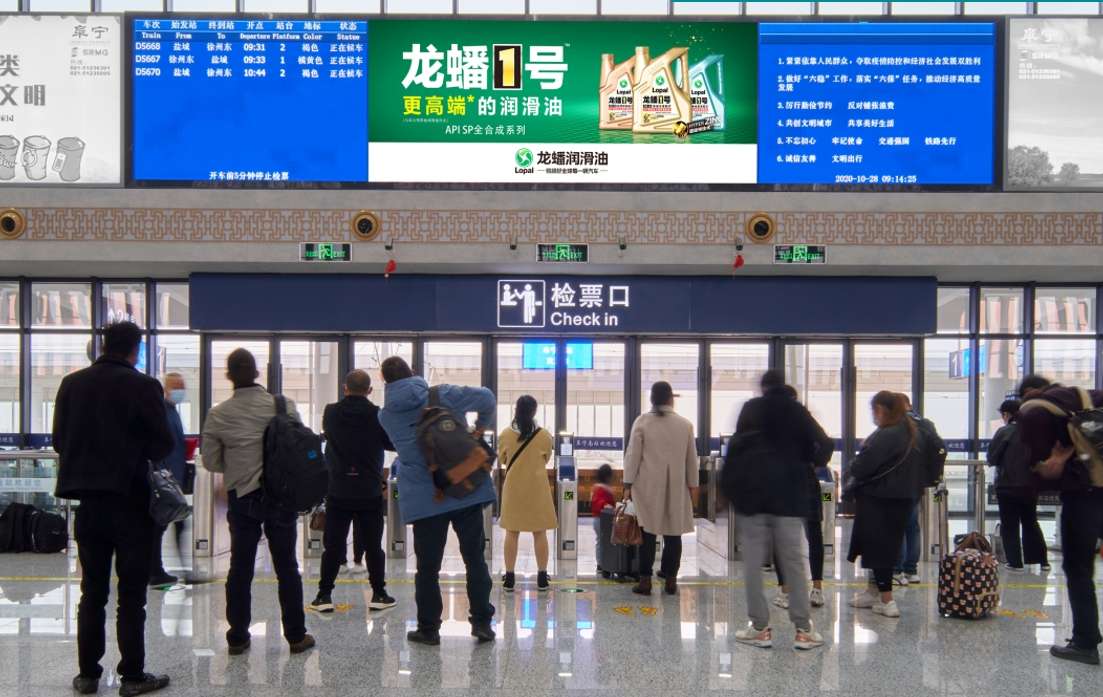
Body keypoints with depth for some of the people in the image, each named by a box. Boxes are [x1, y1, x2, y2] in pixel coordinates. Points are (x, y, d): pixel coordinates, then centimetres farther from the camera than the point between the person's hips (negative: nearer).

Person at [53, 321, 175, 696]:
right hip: (130, 499, -4)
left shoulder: (71, 384, 2)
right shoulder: (142, 386, -11)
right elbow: (163, 443, -9)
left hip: (87, 500, 4)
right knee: (131, 594, 4)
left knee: (92, 591, 14)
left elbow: (59, 439, 6)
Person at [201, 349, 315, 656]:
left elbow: (210, 461, -2)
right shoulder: (283, 406, -10)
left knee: (240, 568, 10)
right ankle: (296, 635, 14)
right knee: (286, 568, 8)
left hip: (241, 498, 1)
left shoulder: (218, 414, -8)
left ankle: (237, 637, 15)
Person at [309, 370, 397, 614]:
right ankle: (378, 594, 13)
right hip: (370, 491, -1)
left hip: (338, 491, 1)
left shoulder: (331, 413, -5)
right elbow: (392, 444, 2)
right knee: (373, 545, 9)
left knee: (333, 545, 8)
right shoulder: (377, 415, -11)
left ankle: (324, 595, 8)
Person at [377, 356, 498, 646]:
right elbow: (486, 397, -8)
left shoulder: (386, 415, 3)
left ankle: (428, 628, 15)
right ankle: (482, 622, 11)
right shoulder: (441, 395, -3)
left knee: (427, 567, 10)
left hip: (424, 499, 0)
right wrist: (481, 427, 8)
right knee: (475, 559, 10)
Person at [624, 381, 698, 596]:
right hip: (676, 488, 1)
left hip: (648, 486, -1)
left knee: (648, 533, 2)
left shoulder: (642, 422, -3)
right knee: (673, 534, 7)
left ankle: (645, 580, 2)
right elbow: (692, 458, 7)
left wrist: (628, 484, 1)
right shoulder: (685, 424, 2)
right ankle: (671, 580, 8)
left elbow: (633, 455, -4)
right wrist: (693, 485, 15)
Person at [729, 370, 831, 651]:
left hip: (752, 493, -1)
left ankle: (760, 628, 4)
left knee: (753, 563, 4)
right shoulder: (797, 410, 6)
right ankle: (803, 629, 6)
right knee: (794, 563, 6)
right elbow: (825, 445, -1)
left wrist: (732, 484, 8)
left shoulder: (751, 409, 5)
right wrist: (812, 465, 16)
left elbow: (735, 446, -1)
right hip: (789, 495, 1)